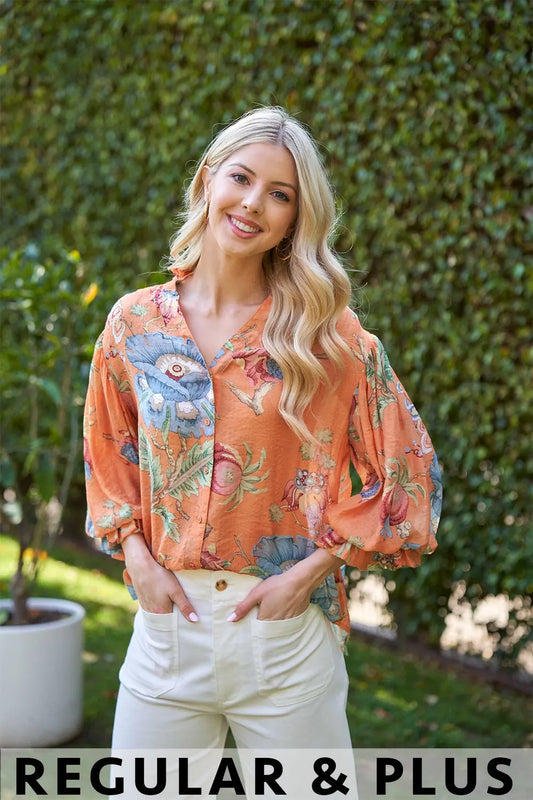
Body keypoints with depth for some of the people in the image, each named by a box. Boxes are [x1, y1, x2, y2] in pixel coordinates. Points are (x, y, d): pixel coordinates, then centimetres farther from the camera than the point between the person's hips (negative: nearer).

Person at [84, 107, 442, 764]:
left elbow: (406, 475, -2)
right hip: (167, 620, 2)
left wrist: (309, 571, -9)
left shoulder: (328, 336, -5)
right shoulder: (135, 322, 2)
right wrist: (138, 559, -1)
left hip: (285, 634, -2)